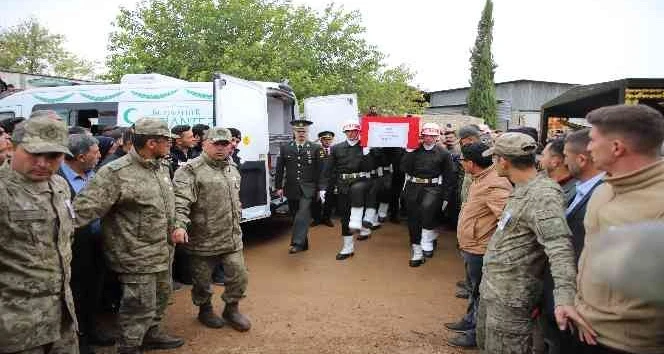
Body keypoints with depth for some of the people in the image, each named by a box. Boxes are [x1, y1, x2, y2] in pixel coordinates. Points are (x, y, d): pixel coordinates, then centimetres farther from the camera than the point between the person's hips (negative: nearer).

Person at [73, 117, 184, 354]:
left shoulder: (162, 167, 7)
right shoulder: (116, 173, -20)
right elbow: (85, 207, -23)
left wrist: (177, 226, 14)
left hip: (163, 252, 9)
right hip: (137, 256, -8)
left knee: (160, 296, 23)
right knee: (140, 306, 1)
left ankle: (152, 334, 44)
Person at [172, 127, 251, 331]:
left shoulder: (232, 169, 13)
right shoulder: (191, 170, -11)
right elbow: (180, 200, -23)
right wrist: (180, 225, -36)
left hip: (232, 238, 6)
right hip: (203, 239, -5)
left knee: (238, 276, 8)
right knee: (202, 279, 11)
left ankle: (231, 309, 31)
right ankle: (205, 310, 36)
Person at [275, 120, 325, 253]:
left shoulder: (316, 148, 1)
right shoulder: (285, 148, 6)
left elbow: (321, 170, -1)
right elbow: (279, 169, 7)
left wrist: (321, 188, -4)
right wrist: (279, 186, 4)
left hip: (308, 189, -3)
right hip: (291, 189, 3)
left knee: (303, 215, -15)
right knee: (295, 216, 10)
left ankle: (297, 243, -15)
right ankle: (303, 244, 22)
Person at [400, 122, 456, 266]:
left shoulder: (443, 153, 4)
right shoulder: (414, 150, 8)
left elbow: (449, 177, 3)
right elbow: (405, 168, -3)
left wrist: (446, 197, -1)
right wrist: (409, 152, -9)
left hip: (433, 188, -3)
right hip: (413, 186, 3)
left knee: (427, 206, -31)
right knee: (413, 218, 4)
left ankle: (427, 240, -9)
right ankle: (417, 251, 18)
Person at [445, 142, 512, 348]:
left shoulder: (494, 185, -27)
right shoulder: (482, 178, 5)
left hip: (479, 249, -10)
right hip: (472, 246, 10)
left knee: (480, 292, 8)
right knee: (475, 289, 24)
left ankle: (476, 334, 24)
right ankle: (470, 321, 42)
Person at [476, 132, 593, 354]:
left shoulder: (542, 194, -23)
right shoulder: (522, 190, 8)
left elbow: (559, 246, -34)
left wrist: (565, 298, -44)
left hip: (510, 298, -10)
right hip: (490, 288, 10)